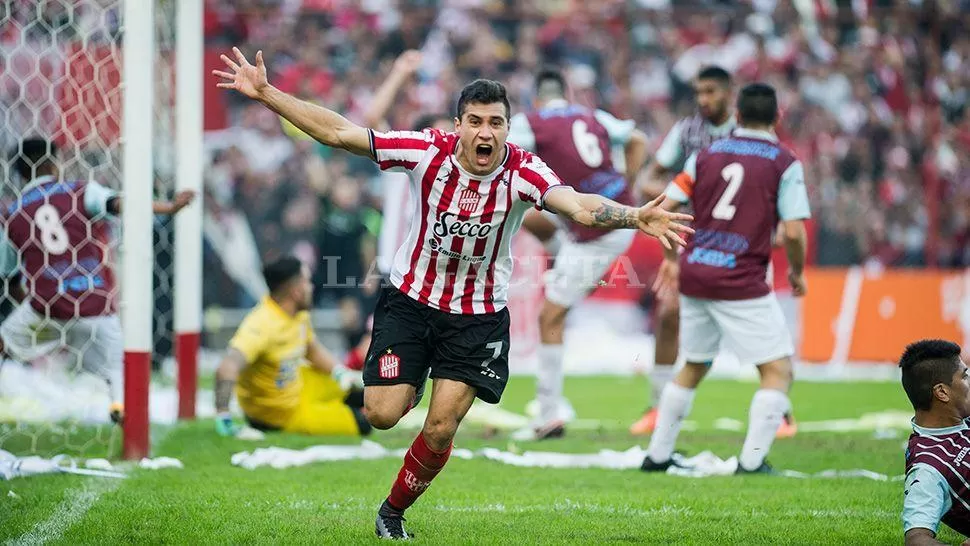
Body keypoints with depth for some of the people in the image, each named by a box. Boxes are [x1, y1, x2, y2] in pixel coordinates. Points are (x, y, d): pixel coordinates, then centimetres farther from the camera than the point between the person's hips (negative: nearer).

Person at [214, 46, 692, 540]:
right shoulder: (428, 152, -17)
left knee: (441, 429, -3)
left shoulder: (523, 172, -19)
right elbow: (337, 133, -15)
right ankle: (406, 385, 30)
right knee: (382, 415, -9)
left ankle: (394, 512, 24)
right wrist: (265, 93, -20)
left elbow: (579, 206, -36)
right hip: (410, 300, 0)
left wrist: (634, 217, -56)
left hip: (478, 316, 0)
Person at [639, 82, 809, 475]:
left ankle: (657, 455, 26)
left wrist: (671, 259, 22)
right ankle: (751, 461, -8)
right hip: (742, 284, -6)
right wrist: (797, 273, 7)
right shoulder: (784, 164, -3)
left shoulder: (707, 155, 9)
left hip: (694, 276, 6)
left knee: (694, 367, 22)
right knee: (778, 371, 3)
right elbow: (793, 232, -11)